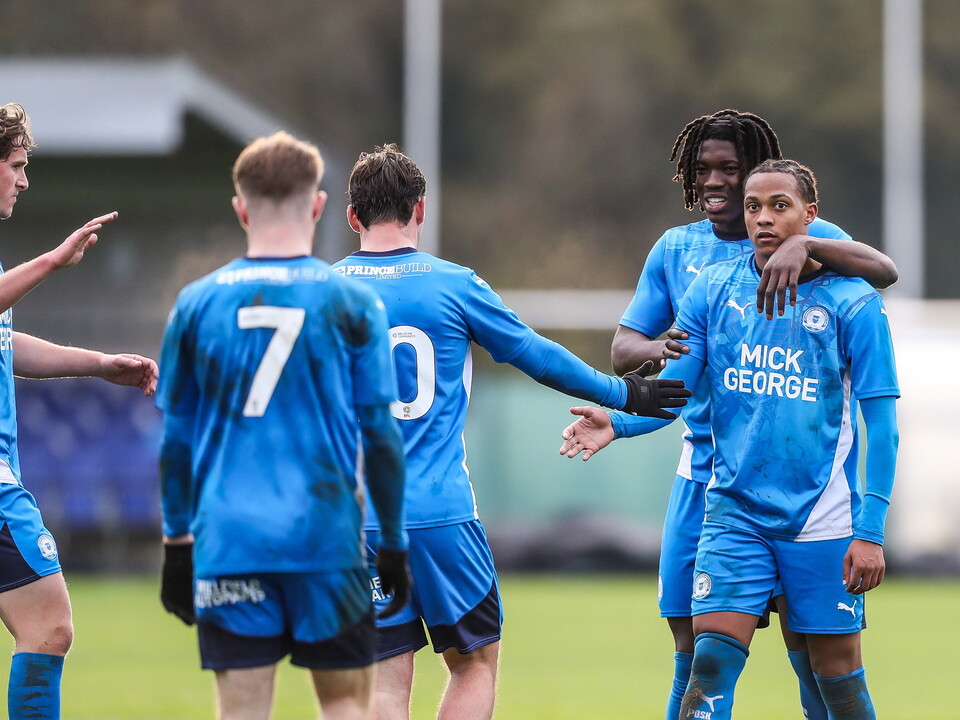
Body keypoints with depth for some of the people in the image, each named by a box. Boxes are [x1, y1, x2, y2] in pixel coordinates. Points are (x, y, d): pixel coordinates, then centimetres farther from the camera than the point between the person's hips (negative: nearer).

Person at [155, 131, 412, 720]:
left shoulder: (197, 303, 4)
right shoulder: (352, 303, 0)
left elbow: (175, 438, 8)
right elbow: (381, 434, 1)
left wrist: (177, 543, 15)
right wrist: (395, 545, 10)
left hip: (227, 544, 1)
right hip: (326, 539, -1)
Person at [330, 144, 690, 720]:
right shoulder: (454, 285, -1)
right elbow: (540, 357, 7)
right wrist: (622, 396, 20)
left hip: (356, 519, 2)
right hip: (441, 515, -2)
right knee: (476, 662, 11)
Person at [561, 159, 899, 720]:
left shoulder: (853, 303, -4)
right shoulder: (713, 289, 4)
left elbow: (881, 422, -5)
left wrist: (870, 531, -11)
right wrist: (618, 423, -19)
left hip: (822, 522, -2)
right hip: (735, 512, 2)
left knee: (838, 673, 3)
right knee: (711, 663, -10)